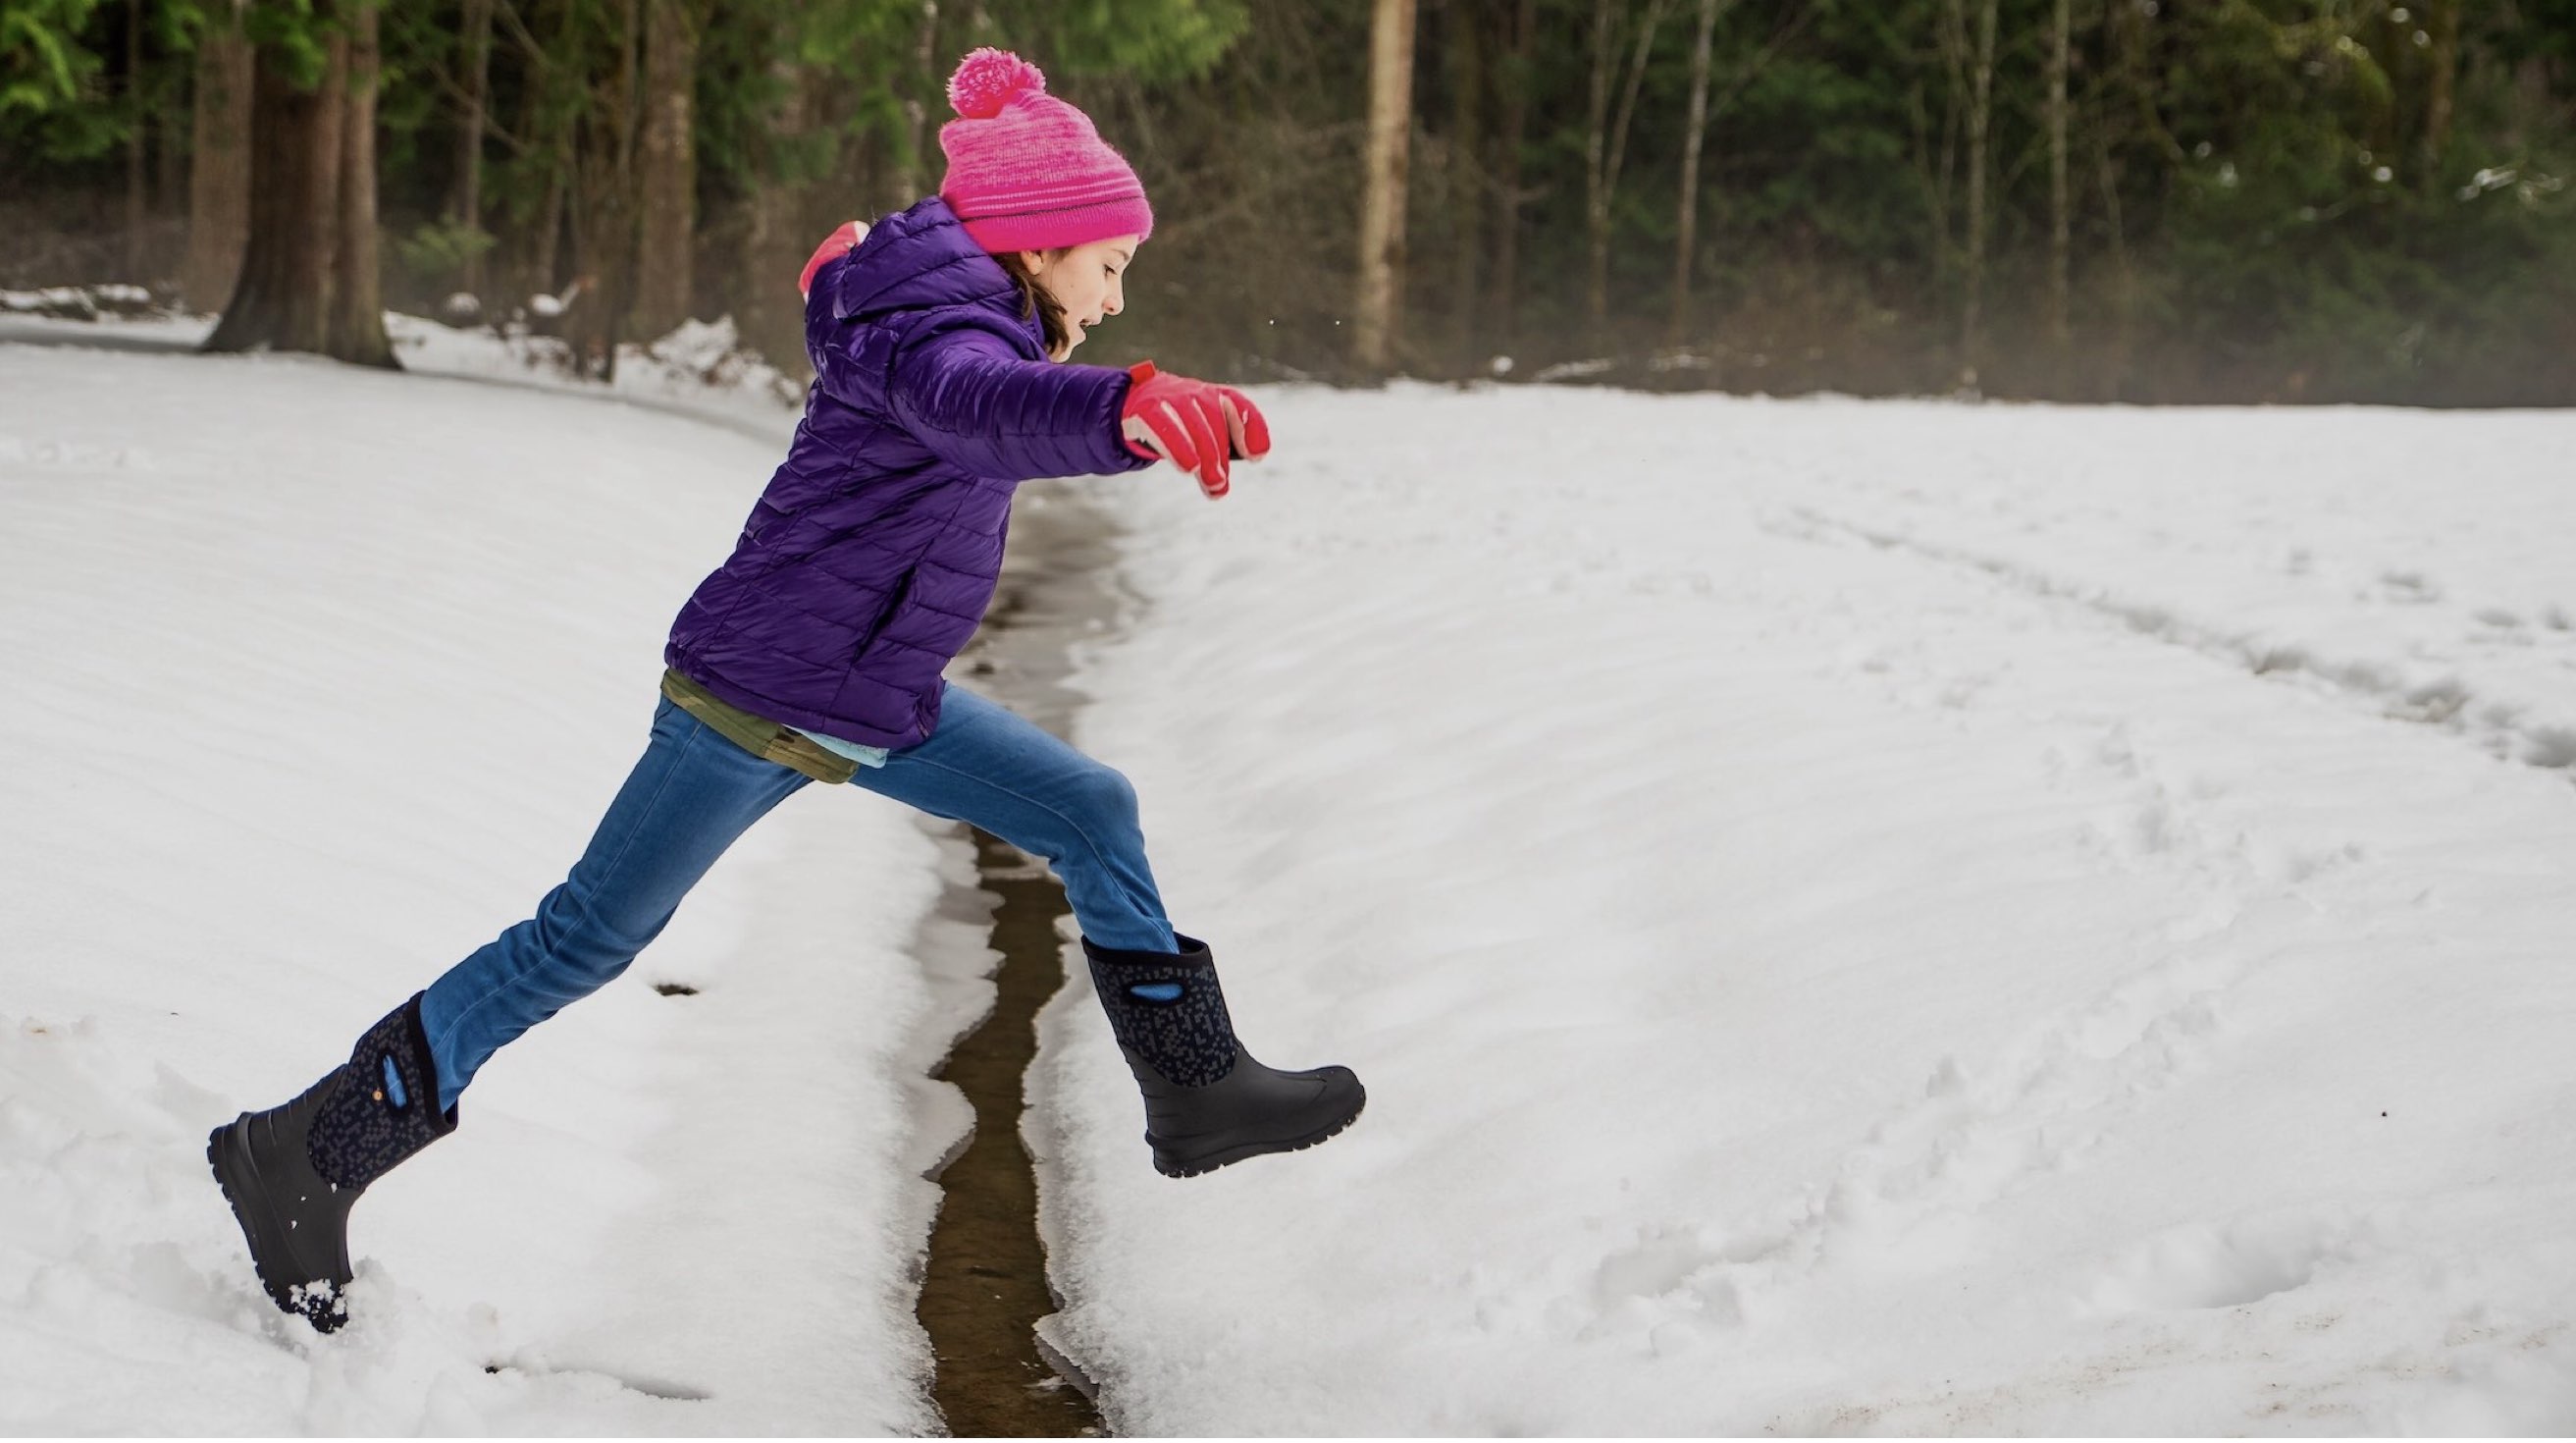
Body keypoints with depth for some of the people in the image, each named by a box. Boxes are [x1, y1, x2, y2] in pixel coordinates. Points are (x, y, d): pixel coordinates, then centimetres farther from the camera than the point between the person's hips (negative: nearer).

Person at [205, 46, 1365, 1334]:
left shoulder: (961, 313, 6)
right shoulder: (939, 331, -25)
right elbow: (984, 408, -49)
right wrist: (1129, 409, -68)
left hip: (878, 706, 10)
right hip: (761, 701, -10)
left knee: (1090, 813, 10)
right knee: (587, 940, -4)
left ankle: (1195, 1088, 18)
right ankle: (309, 1153, 5)